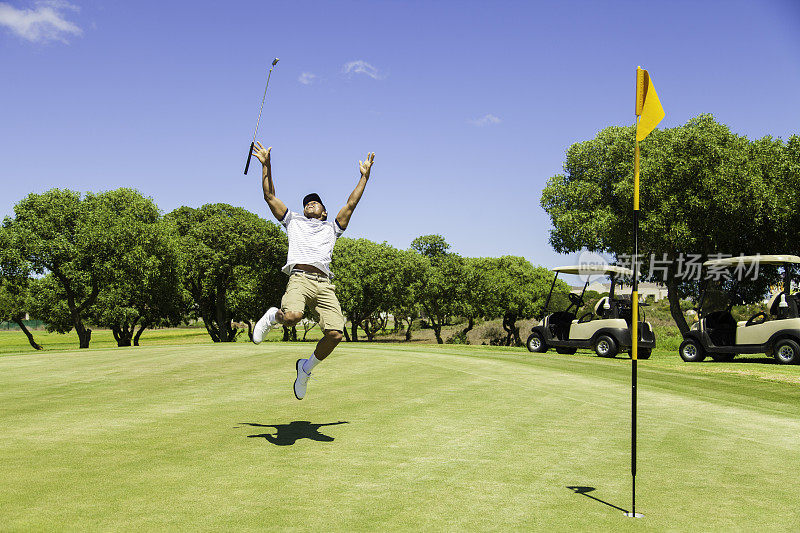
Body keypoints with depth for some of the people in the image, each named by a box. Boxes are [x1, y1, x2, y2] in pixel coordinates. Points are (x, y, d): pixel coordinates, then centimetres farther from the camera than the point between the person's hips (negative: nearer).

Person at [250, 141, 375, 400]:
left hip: (324, 283, 2)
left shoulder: (331, 227, 33)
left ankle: (307, 366, 11)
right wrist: (266, 165, 21)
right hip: (300, 278, -2)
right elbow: (269, 196, 26)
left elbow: (351, 204, 27)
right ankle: (274, 316, 3)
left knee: (335, 333, -16)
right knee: (292, 316, -34)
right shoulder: (293, 220, 30)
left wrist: (364, 176, 25)